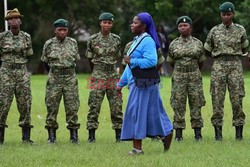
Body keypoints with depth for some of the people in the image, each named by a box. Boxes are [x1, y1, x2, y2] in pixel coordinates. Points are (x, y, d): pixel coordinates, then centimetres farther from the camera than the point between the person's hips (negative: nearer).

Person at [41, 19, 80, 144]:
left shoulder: (73, 43, 5)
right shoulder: (49, 44, 0)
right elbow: (45, 61, 11)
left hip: (70, 78, 1)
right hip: (54, 79, -1)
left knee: (72, 107, -2)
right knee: (52, 107, -1)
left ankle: (74, 135, 3)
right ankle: (51, 136, 6)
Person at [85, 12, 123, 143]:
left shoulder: (116, 39, 6)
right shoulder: (93, 39, 0)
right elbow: (90, 58, 10)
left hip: (113, 75, 2)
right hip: (97, 76, -2)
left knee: (116, 105, 1)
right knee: (94, 105, -5)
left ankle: (118, 135, 7)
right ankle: (91, 135, -1)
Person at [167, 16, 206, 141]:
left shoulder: (198, 43, 4)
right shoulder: (173, 44, 4)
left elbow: (201, 61, 13)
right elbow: (171, 62, 13)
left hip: (194, 77, 0)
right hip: (178, 78, 0)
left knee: (196, 103, 1)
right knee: (178, 105, -2)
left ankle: (198, 133, 5)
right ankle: (178, 134, 2)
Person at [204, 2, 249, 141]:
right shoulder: (214, 31, 6)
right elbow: (207, 51, 17)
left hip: (235, 66, 0)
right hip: (218, 67, 1)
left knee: (237, 99, -5)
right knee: (217, 99, -4)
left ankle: (239, 133, 0)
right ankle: (218, 132, 0)